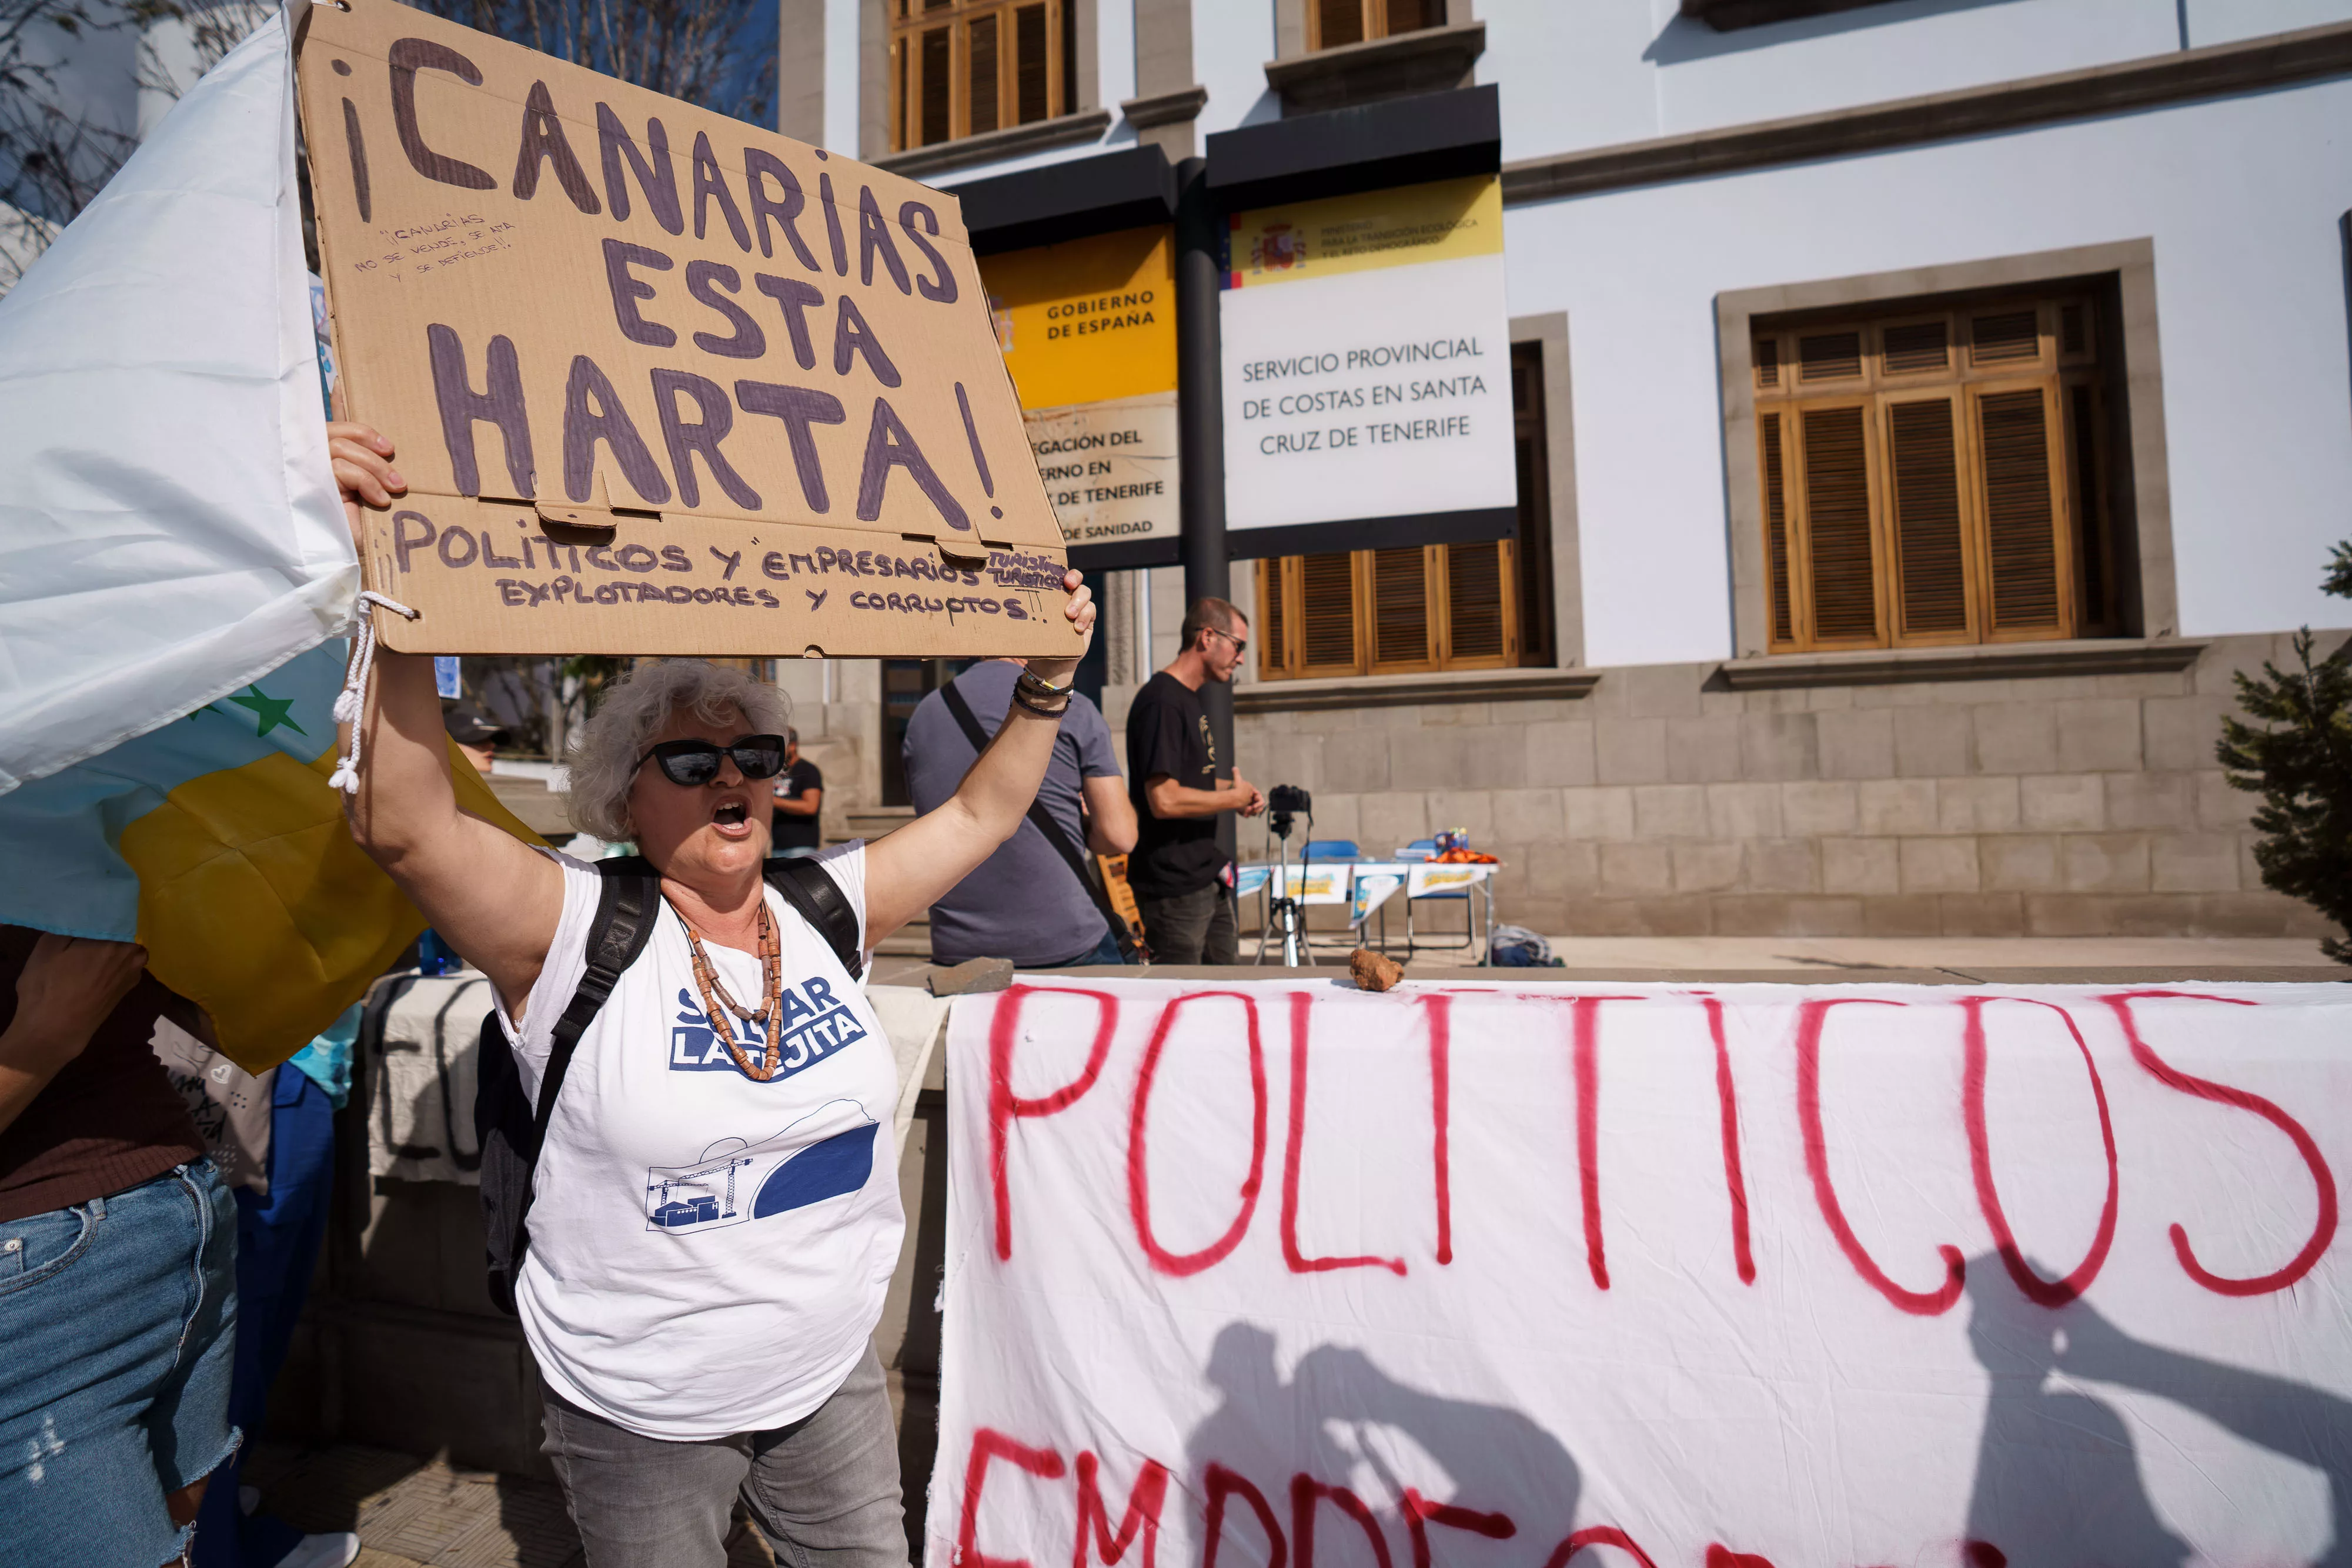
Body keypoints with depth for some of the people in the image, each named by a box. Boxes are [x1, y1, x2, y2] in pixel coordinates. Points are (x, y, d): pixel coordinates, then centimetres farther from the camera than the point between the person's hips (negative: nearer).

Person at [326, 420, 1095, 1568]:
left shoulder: (825, 907, -3)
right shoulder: (577, 931, -16)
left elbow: (977, 815, 3)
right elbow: (403, 826, -30)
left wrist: (1048, 678, -3)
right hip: (639, 1420, -3)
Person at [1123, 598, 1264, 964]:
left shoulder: (1190, 699, 15)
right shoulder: (1161, 701, -18)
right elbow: (1164, 801, -26)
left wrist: (1238, 795, 8)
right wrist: (1233, 797, -12)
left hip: (1207, 878, 10)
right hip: (1175, 889, -10)